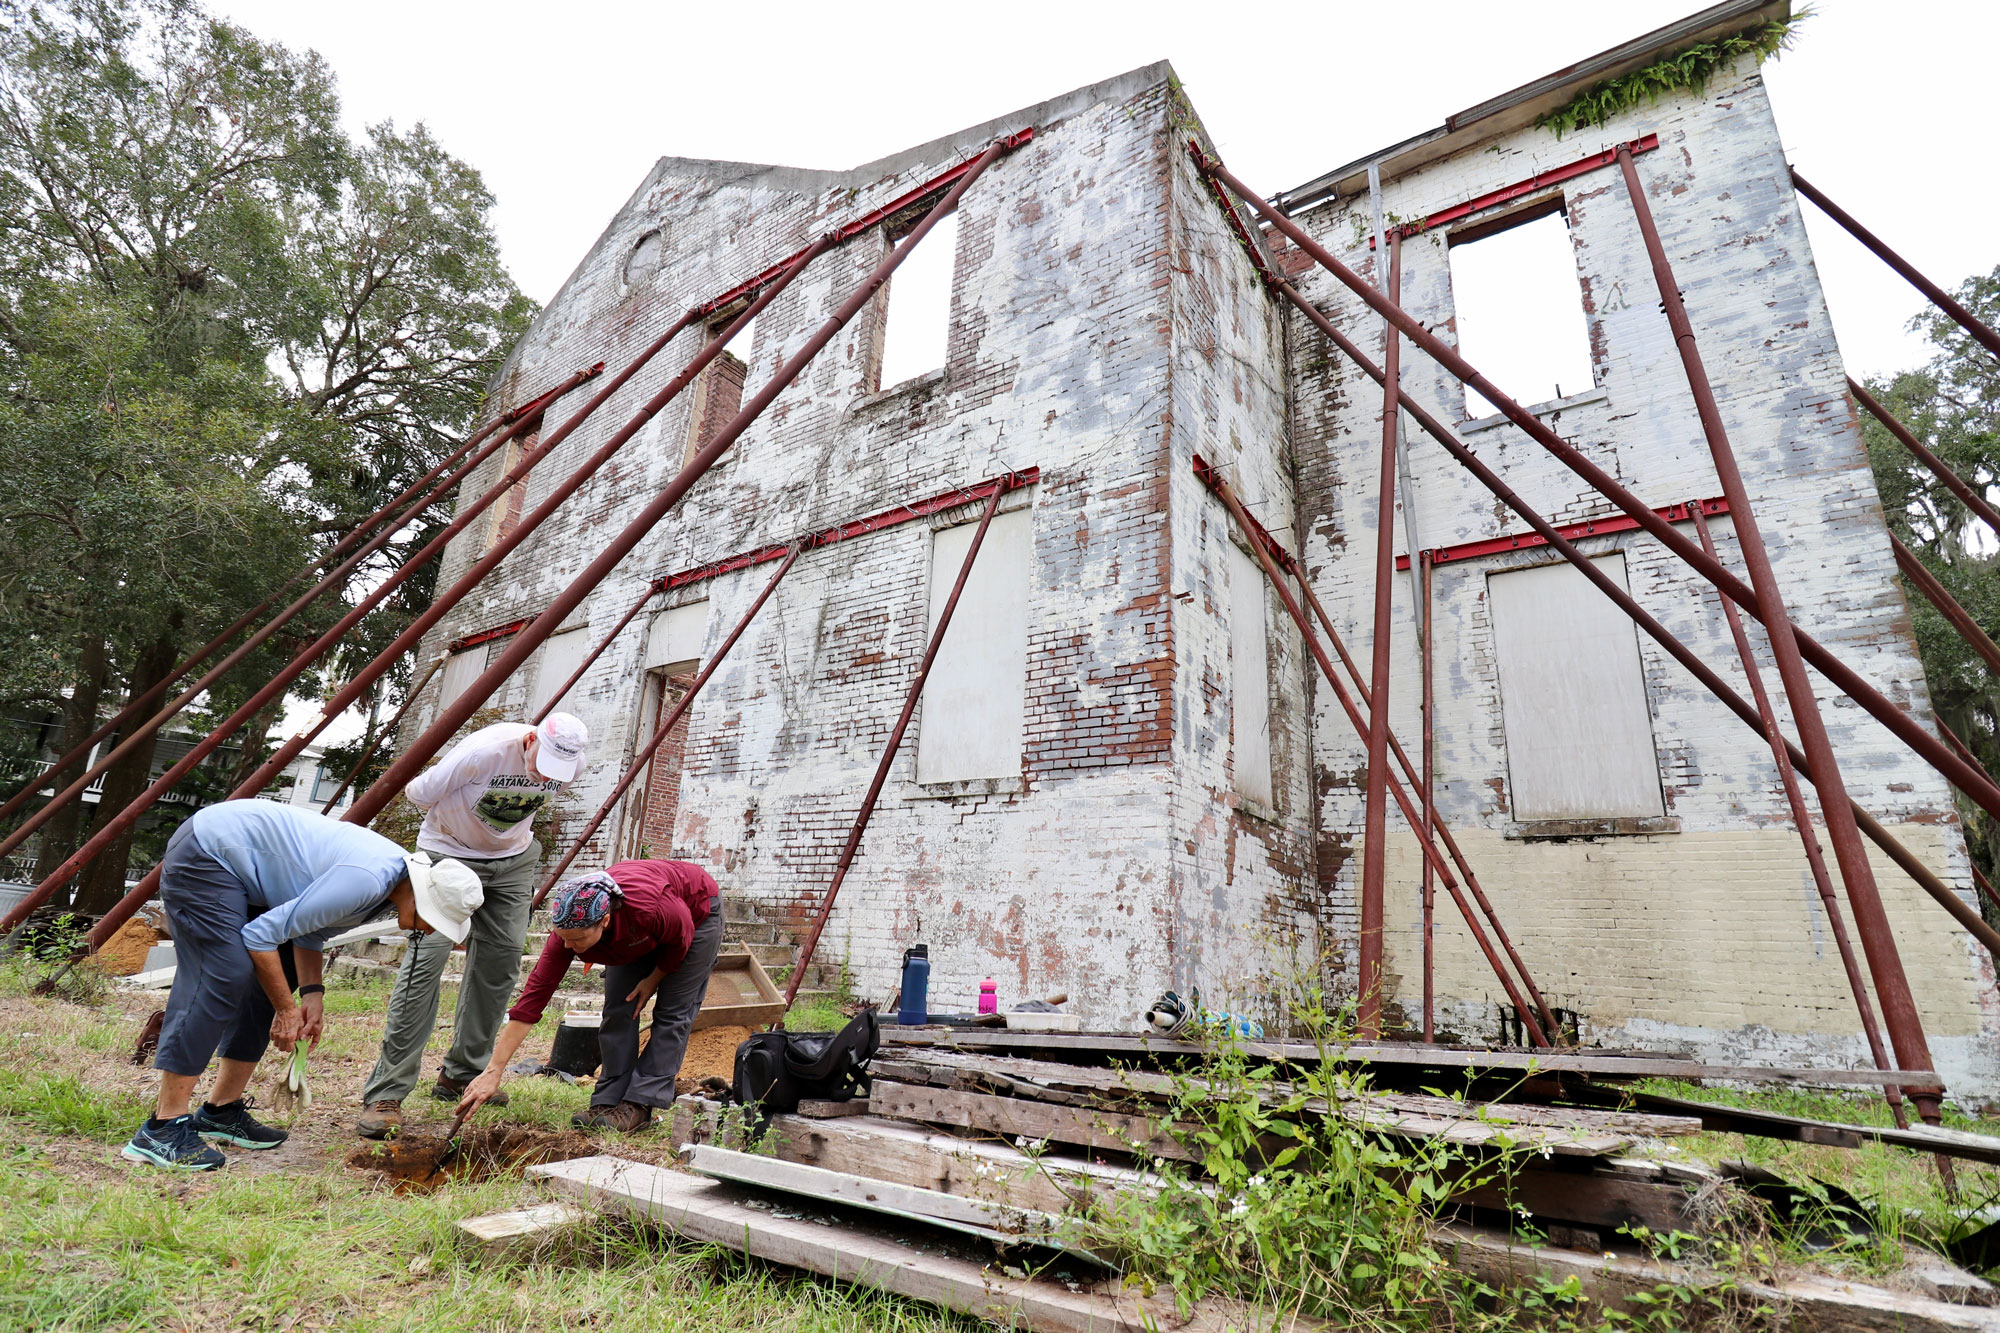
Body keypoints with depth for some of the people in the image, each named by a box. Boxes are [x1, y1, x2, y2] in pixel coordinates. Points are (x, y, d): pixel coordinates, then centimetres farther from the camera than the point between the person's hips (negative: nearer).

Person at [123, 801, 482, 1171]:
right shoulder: (365, 881, -32)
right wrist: (286, 1009, -13)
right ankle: (163, 1129, -11)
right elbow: (263, 934, -24)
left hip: (239, 863, 10)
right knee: (223, 977, -17)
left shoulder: (396, 870, -2)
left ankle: (220, 1112, 15)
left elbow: (311, 929, 8)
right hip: (204, 855, -9)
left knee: (272, 979, 8)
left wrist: (312, 994, -3)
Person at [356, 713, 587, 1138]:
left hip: (513, 859, 5)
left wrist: (512, 828, 11)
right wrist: (465, 820, -2)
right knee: (425, 958, -14)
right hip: (449, 853, -4)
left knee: (501, 960, 3)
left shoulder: (572, 764, -16)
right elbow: (418, 792, -15)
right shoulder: (483, 752, -33)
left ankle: (462, 1076, 18)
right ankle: (385, 1093, -6)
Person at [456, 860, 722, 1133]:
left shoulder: (650, 908, -45)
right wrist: (493, 1071, -27)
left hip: (697, 912, -4)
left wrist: (653, 980, -8)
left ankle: (639, 1104, -5)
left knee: (673, 1012, -10)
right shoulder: (569, 930, -31)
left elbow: (681, 941, -22)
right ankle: (608, 1101, 4)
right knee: (618, 1010, -5)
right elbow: (535, 993, -27)